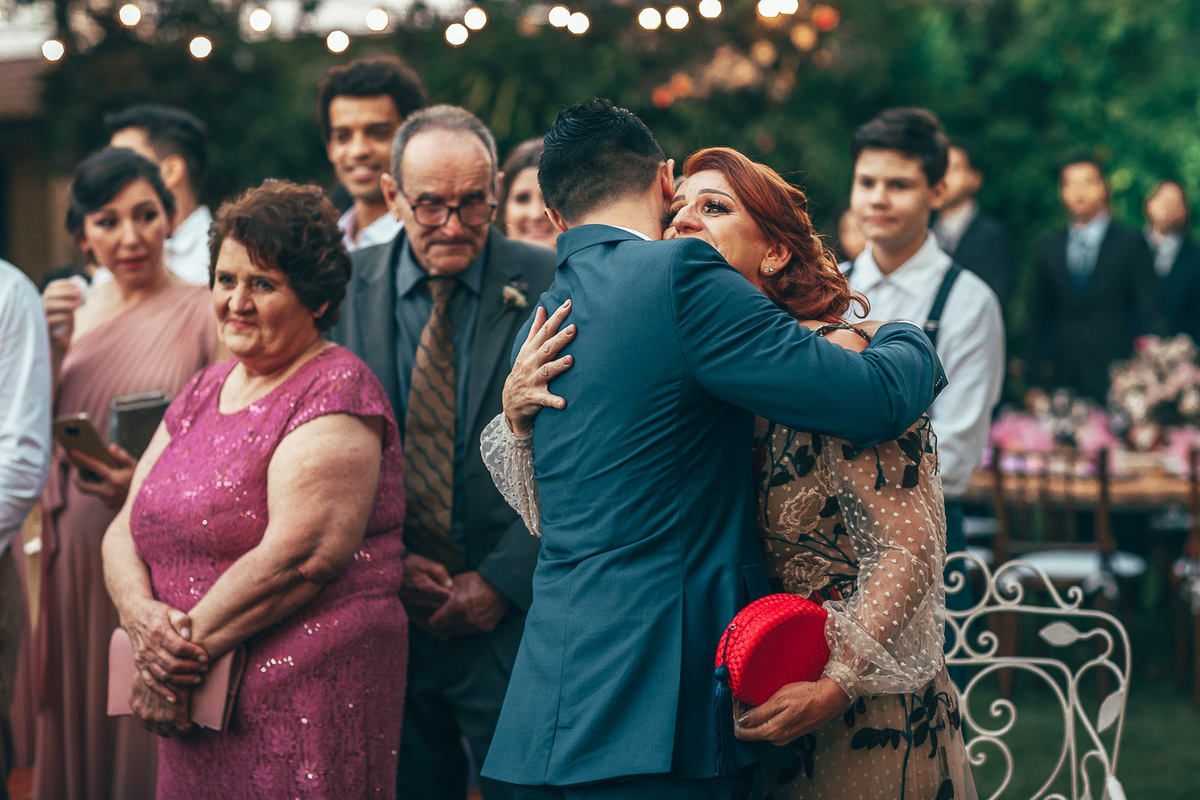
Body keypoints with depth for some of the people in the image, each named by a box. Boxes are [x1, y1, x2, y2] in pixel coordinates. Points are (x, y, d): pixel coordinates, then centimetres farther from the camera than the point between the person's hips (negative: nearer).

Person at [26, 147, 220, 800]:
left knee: (155, 734, 0)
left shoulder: (205, 314, -5)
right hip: (76, 559, 5)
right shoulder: (70, 313, 10)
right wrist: (49, 350, -6)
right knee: (80, 727, 11)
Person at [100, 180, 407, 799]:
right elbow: (125, 530, 10)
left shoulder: (337, 392, -8)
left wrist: (185, 644, -13)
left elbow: (298, 559, -19)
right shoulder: (204, 391, 16)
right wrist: (142, 615, -10)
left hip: (307, 707, -7)